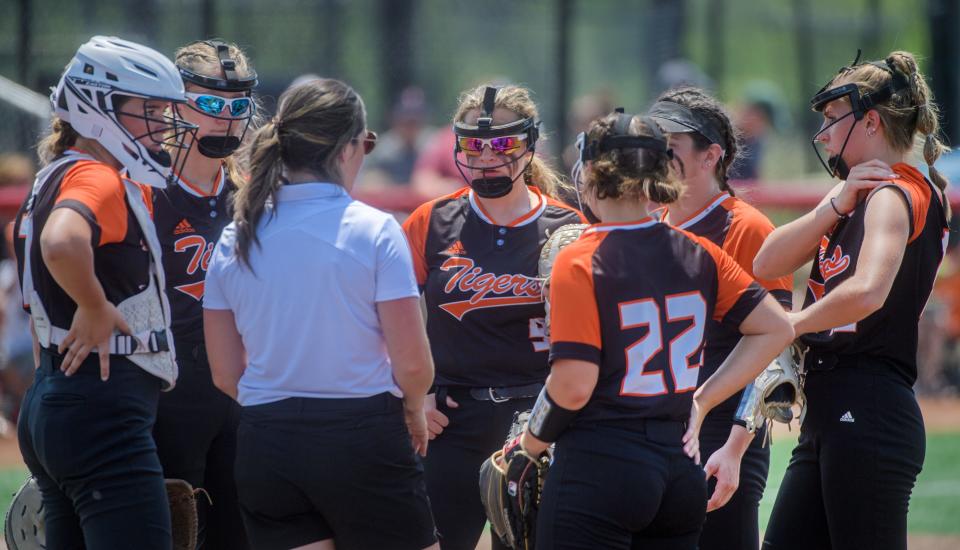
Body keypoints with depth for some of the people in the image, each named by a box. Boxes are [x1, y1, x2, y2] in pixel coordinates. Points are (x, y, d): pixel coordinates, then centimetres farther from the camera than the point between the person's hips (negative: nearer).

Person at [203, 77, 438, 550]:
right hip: (363, 440, -4)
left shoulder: (237, 239, 4)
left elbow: (226, 374, 7)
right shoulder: (374, 231, -9)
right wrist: (414, 410, 11)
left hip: (265, 444, 4)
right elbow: (412, 362, -10)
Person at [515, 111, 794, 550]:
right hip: (680, 471, 6)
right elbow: (776, 330, 10)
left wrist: (534, 438, 2)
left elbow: (573, 386, -16)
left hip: (598, 469, -6)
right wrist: (701, 400, 12)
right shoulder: (697, 254, 6)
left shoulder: (579, 262, -11)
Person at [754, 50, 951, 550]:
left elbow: (867, 292, -28)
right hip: (828, 420, 10)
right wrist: (836, 205, -3)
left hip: (868, 417, -10)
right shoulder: (860, 195, 20)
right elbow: (767, 264, 10)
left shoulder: (893, 195, -9)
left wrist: (796, 323, -12)